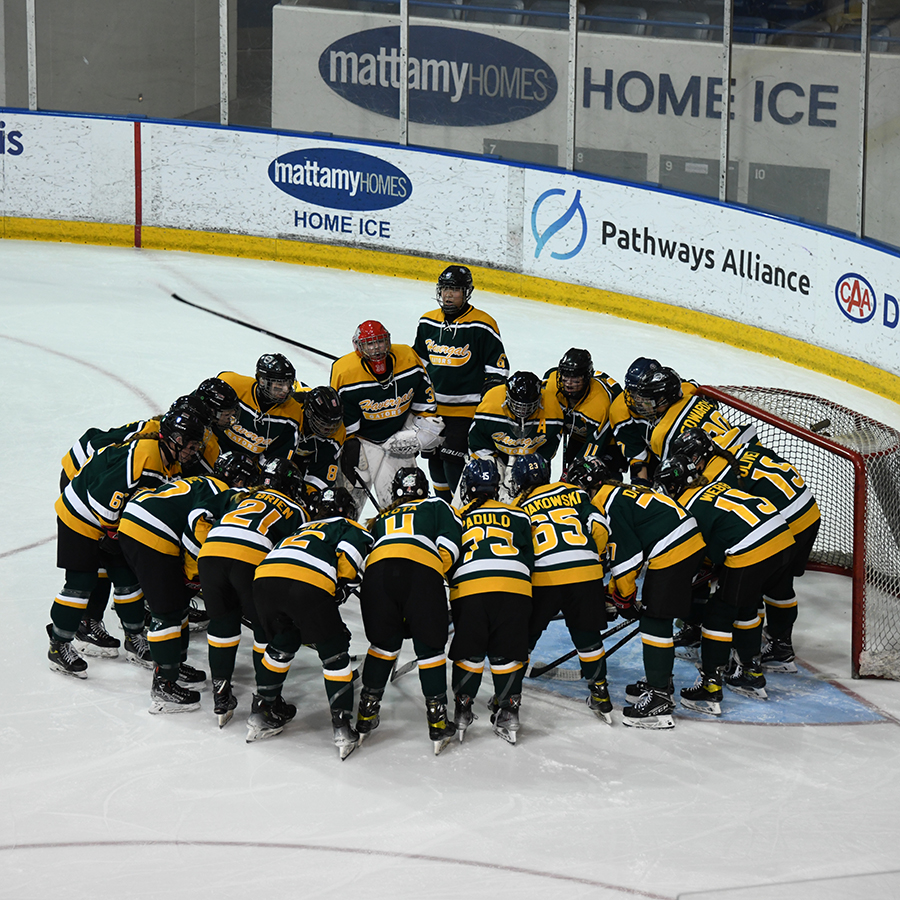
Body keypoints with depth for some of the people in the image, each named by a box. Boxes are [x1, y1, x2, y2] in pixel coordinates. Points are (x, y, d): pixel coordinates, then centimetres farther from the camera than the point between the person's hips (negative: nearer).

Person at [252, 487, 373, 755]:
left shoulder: (300, 529, 41)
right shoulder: (351, 528, 25)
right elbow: (349, 554, 2)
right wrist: (341, 591, 14)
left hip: (264, 576, 5)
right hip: (309, 585, -5)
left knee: (282, 642, 30)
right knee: (334, 652, 11)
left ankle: (262, 712, 30)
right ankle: (342, 727, 7)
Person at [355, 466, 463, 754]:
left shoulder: (381, 517, 40)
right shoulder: (435, 506, 31)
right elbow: (449, 541, 13)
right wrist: (441, 571, 20)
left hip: (377, 569, 3)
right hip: (422, 570, -3)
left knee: (383, 643, 20)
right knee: (430, 646, 9)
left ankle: (366, 714, 19)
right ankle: (437, 721, 5)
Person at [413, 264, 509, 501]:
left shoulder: (482, 326, -11)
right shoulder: (427, 323, 6)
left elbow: (497, 367, -7)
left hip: (465, 409, -6)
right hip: (433, 408, 6)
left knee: (453, 461, -12)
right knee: (435, 460, 14)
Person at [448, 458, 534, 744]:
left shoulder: (457, 518, 21)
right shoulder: (518, 516, 23)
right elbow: (529, 557, 19)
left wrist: (447, 602, 30)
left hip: (468, 589, -1)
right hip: (514, 588, 1)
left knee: (468, 653, 11)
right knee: (507, 653, 8)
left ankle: (462, 708, 11)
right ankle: (508, 711, 7)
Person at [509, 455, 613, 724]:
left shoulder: (518, 508, 15)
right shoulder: (573, 493, 18)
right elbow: (599, 529, 9)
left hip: (543, 579, -2)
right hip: (587, 575, 2)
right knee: (588, 637, 17)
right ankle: (600, 696, 20)